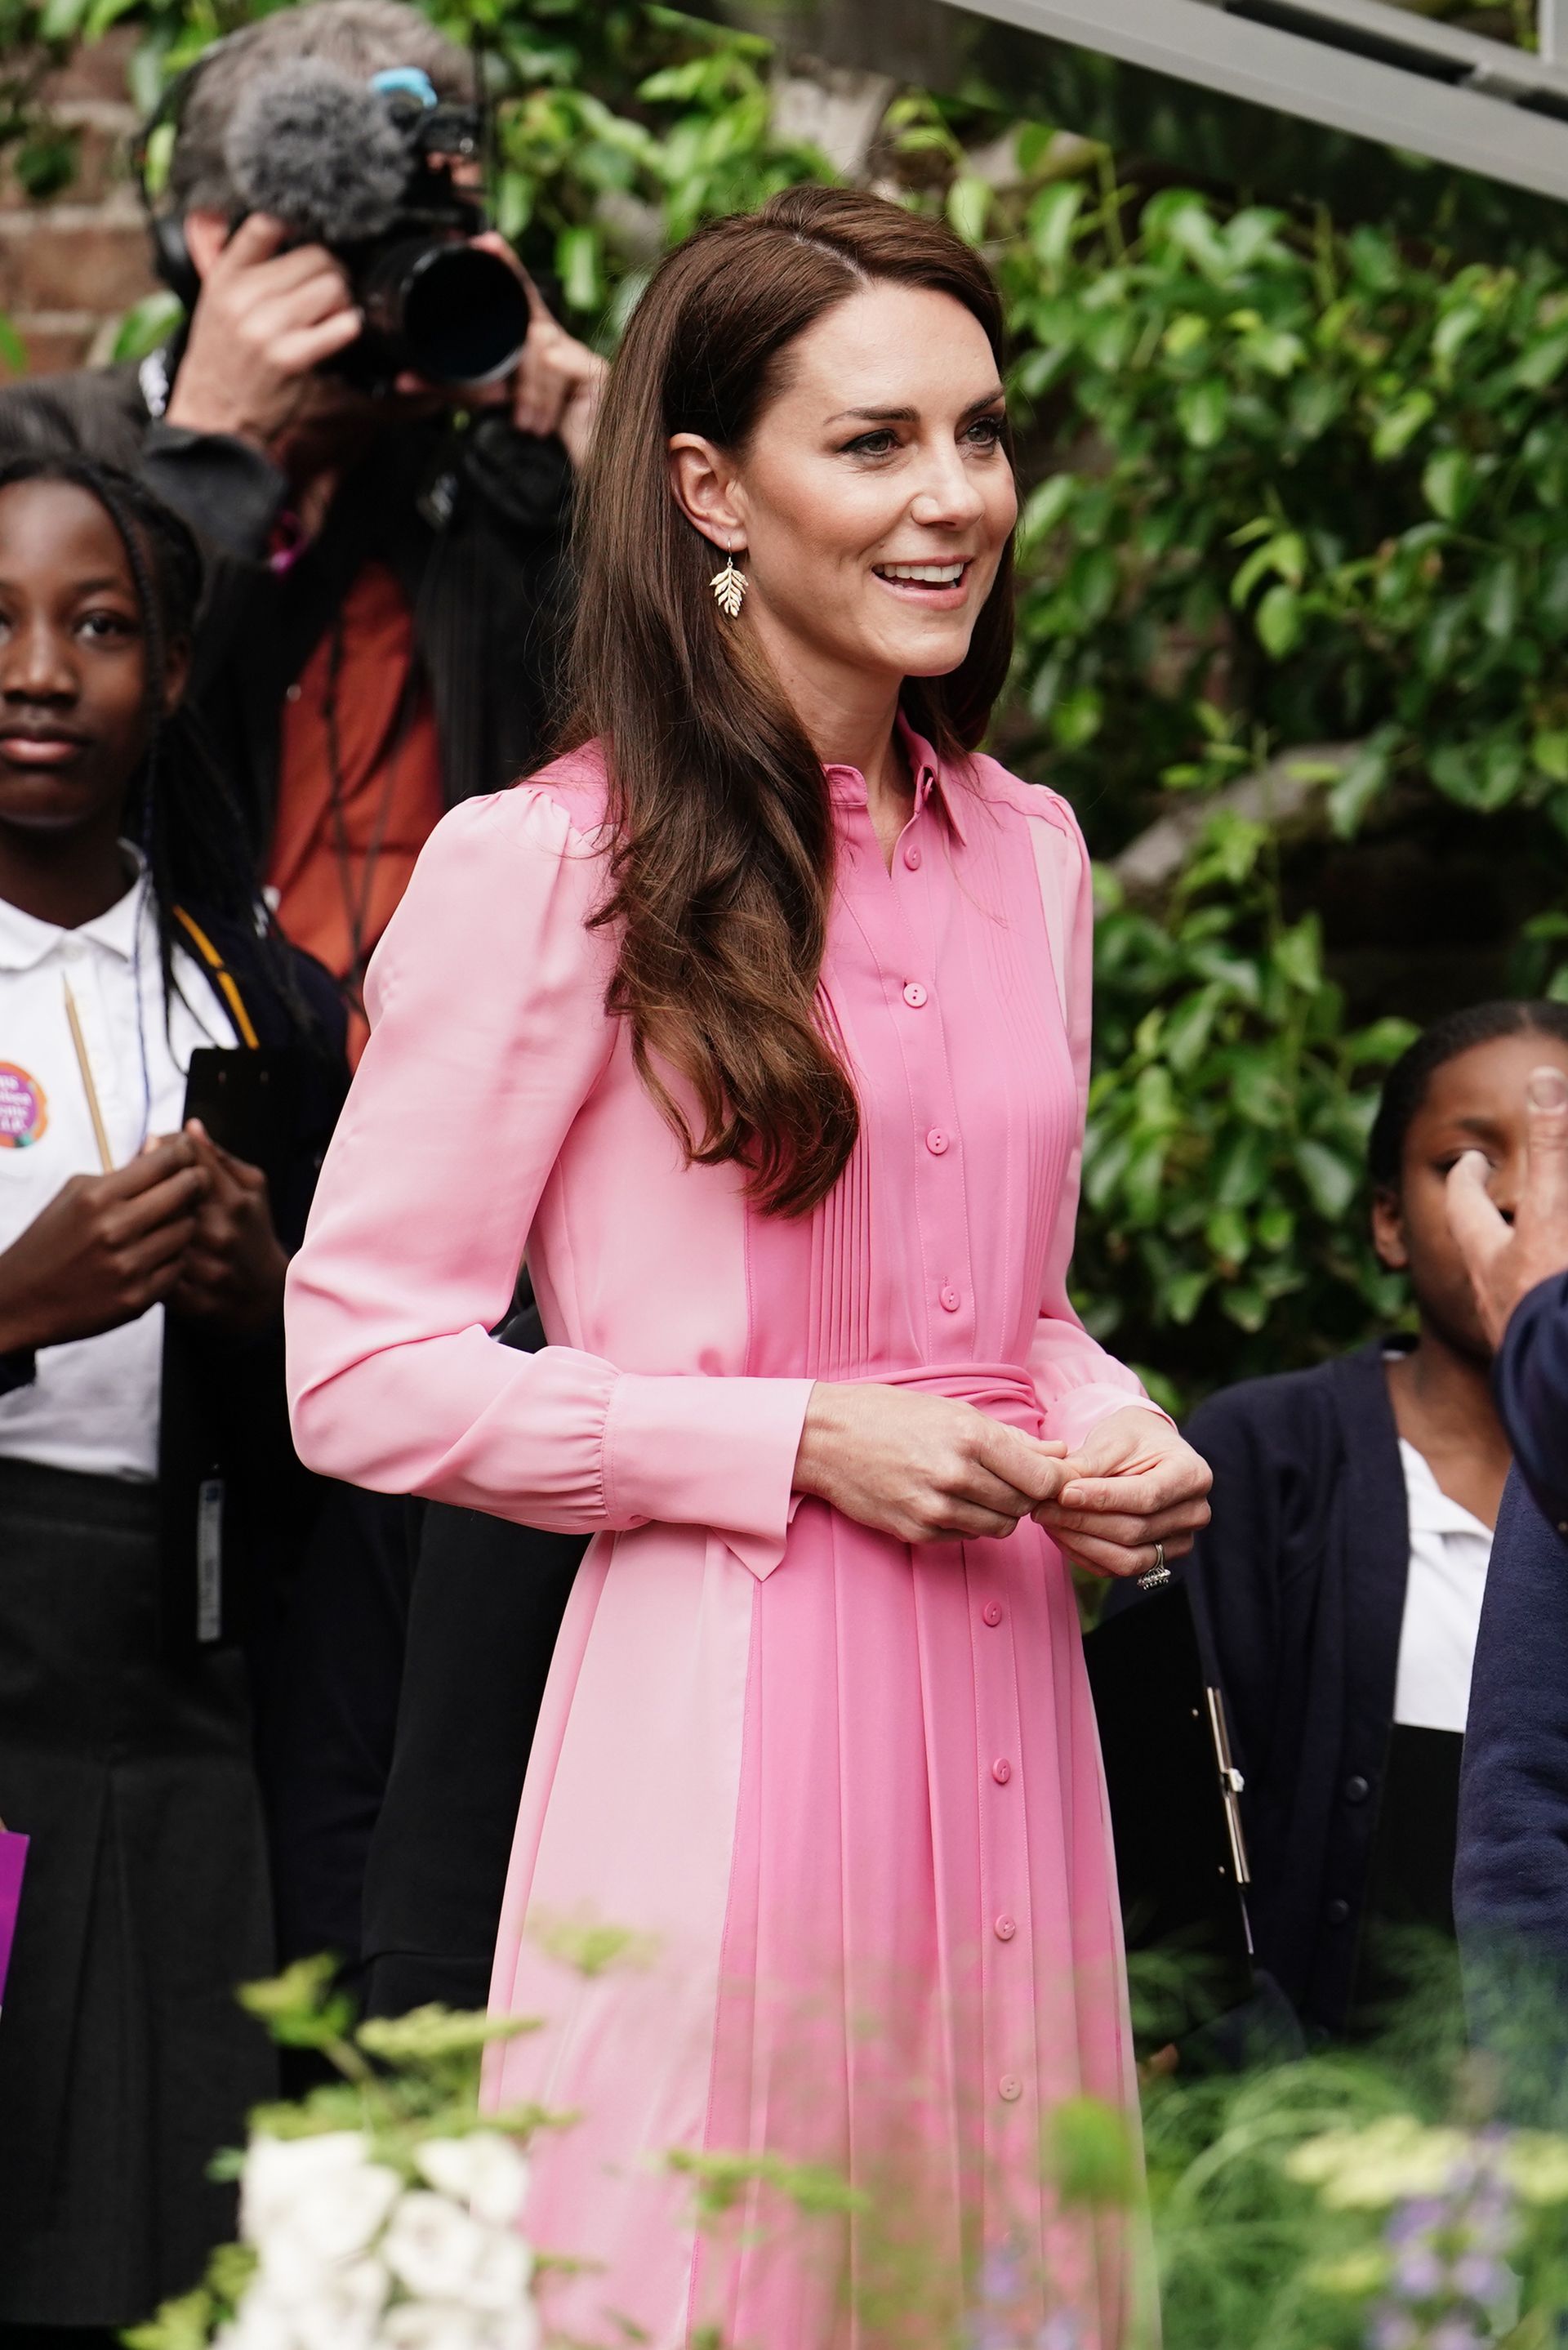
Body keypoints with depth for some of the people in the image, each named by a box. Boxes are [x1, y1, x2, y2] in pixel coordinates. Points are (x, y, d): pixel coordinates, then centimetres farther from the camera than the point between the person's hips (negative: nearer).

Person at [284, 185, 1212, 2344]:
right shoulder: (547, 870, -8)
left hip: (1005, 1709, 6)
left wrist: (1115, 1440, 3)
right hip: (725, 1713, -6)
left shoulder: (1023, 851, 13)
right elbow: (359, 1372, -9)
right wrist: (798, 1441, -13)